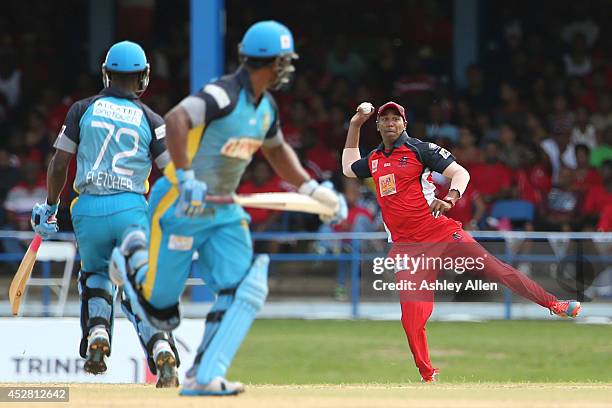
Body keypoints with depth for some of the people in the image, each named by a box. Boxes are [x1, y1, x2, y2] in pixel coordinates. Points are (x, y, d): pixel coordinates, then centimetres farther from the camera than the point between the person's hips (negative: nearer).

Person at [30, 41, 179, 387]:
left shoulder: (84, 109, 7)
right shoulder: (151, 120, 6)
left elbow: (59, 165, 5)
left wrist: (50, 208, 16)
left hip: (88, 210, 1)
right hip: (132, 209, -1)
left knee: (96, 274, 27)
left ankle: (97, 335, 4)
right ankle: (162, 349, -20)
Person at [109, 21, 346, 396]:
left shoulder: (266, 107, 7)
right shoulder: (225, 95, -21)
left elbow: (277, 150, 26)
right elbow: (176, 119, -36)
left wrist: (312, 189, 17)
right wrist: (186, 178, -43)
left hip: (224, 214, 8)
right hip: (181, 209, -8)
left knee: (245, 292, -12)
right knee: (161, 310, 1)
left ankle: (203, 378, -11)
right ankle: (134, 256, 32)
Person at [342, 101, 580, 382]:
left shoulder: (419, 149, -2)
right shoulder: (374, 160, 14)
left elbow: (460, 173, -7)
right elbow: (349, 169, 35)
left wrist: (449, 199, -27)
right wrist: (354, 127, 27)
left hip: (440, 232, -4)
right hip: (405, 246, 4)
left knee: (494, 268, -9)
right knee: (411, 318, -3)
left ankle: (554, 304, -4)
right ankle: (427, 376, 9)